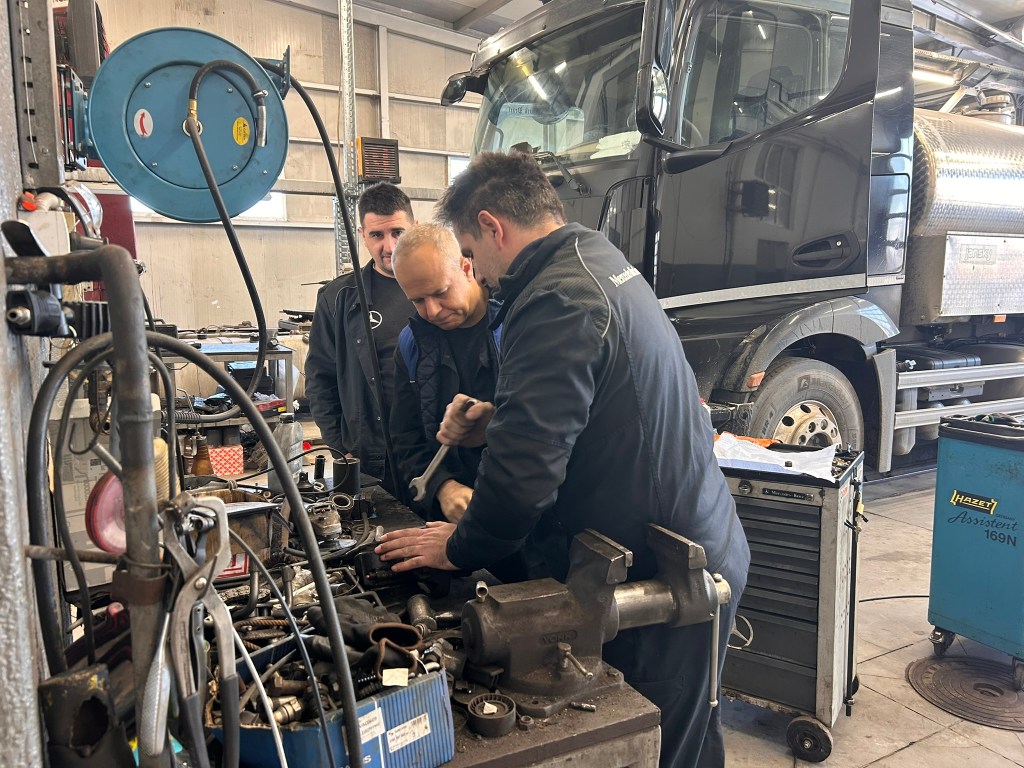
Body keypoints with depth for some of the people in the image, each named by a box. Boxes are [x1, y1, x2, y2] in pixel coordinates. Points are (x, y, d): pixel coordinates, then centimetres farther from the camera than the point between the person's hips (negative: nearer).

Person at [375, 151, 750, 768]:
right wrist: (498, 422, 8)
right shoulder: (602, 260, 9)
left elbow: (526, 468, -26)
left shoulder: (557, 301, -23)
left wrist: (459, 548, -9)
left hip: (666, 575, -10)